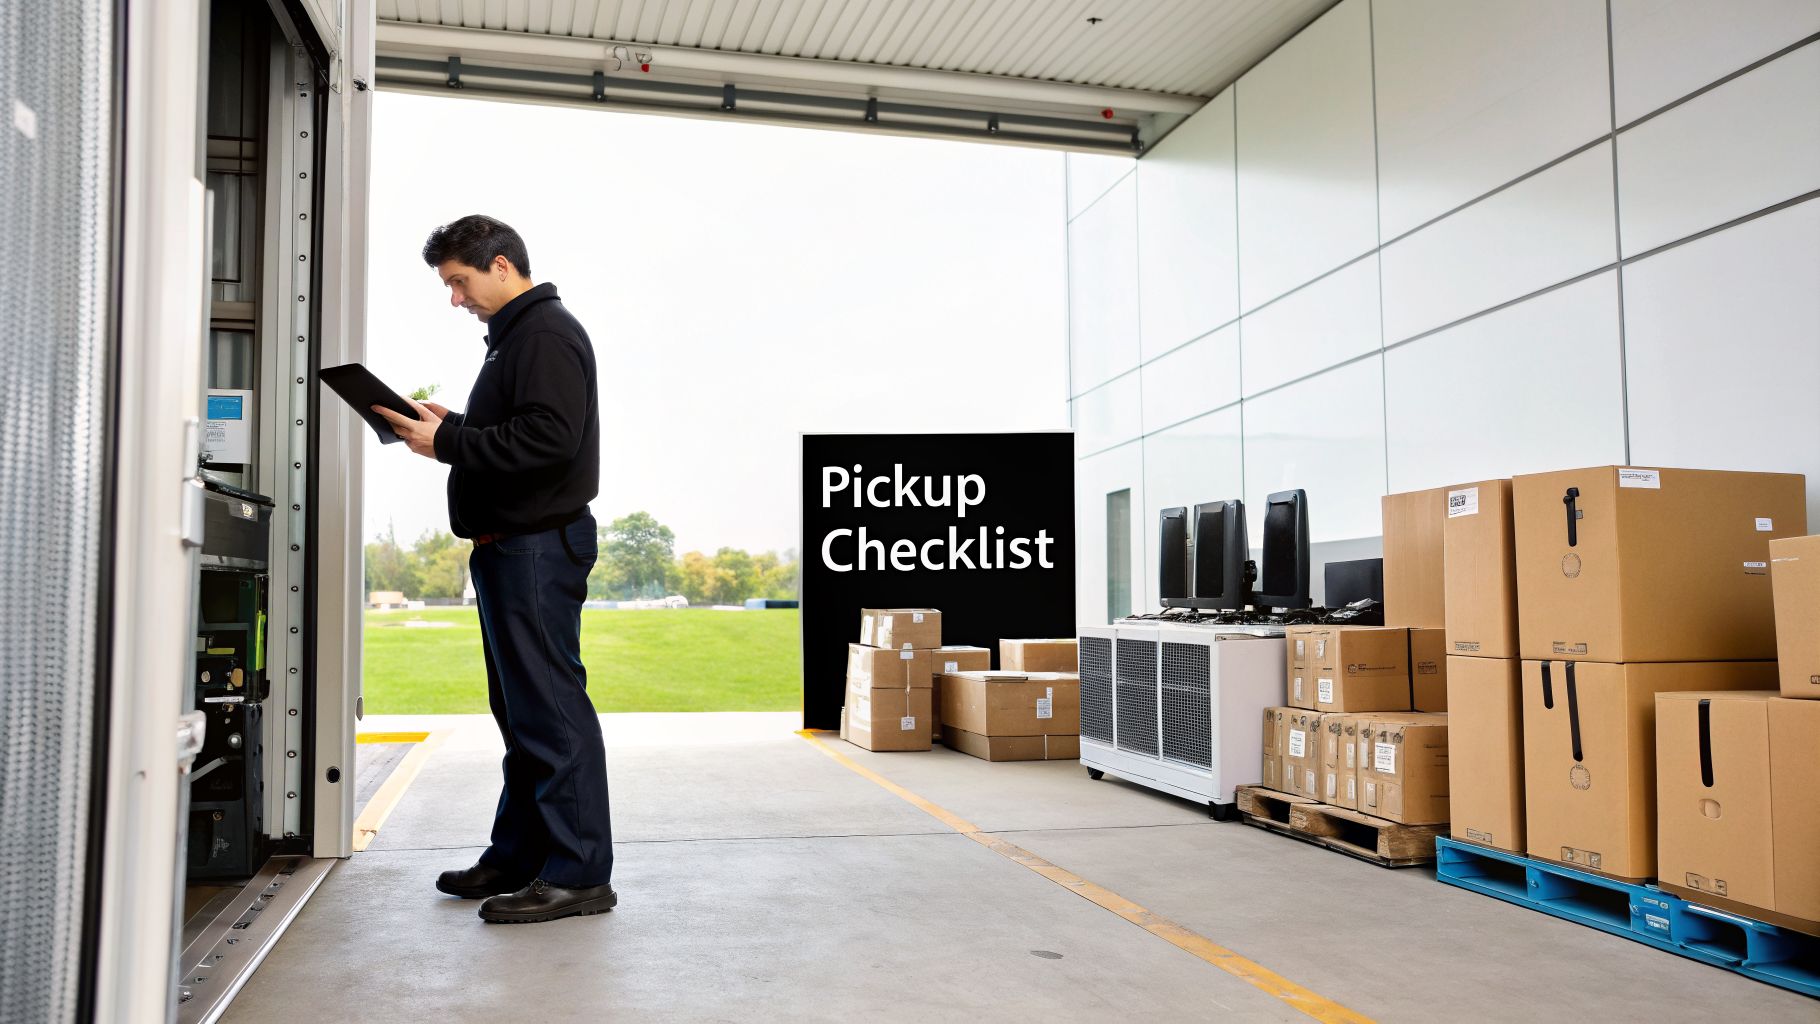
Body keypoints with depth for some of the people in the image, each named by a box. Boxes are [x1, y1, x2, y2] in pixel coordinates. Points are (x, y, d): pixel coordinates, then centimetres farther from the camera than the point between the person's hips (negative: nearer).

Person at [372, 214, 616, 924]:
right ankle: (516, 857, 24)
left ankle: (579, 875, -5)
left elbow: (549, 438, -22)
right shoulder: (515, 335, 22)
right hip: (510, 543, 11)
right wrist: (447, 427, 9)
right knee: (520, 708, 14)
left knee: (550, 706, -10)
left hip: (539, 544, -11)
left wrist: (450, 441, -18)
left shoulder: (547, 333, -10)